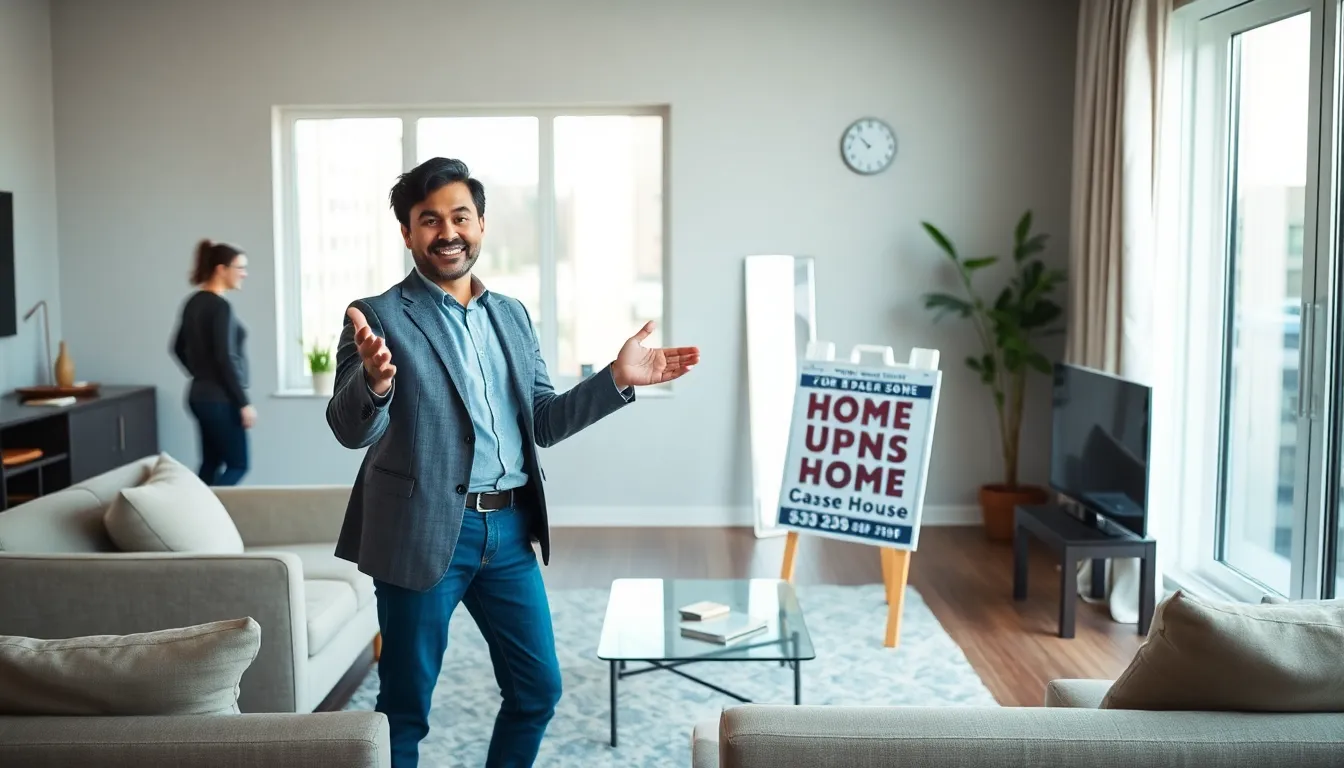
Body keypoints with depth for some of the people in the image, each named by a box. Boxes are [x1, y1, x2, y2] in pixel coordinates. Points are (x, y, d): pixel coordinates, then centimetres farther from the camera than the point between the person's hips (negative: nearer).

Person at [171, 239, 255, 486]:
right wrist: (244, 403, -17)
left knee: (211, 462, 13)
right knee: (237, 465, -1)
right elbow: (225, 359, -21)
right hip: (221, 400, -9)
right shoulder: (220, 306, -17)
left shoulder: (193, 302, 10)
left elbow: (179, 348, 20)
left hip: (200, 395, 9)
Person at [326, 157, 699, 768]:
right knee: (405, 707, 8)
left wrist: (617, 378, -2)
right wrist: (374, 382, -38)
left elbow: (543, 423, 11)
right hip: (424, 533, -5)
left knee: (538, 689, 15)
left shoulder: (512, 314, 10)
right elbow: (350, 430, -16)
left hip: (510, 530, 5)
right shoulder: (379, 316, -7)